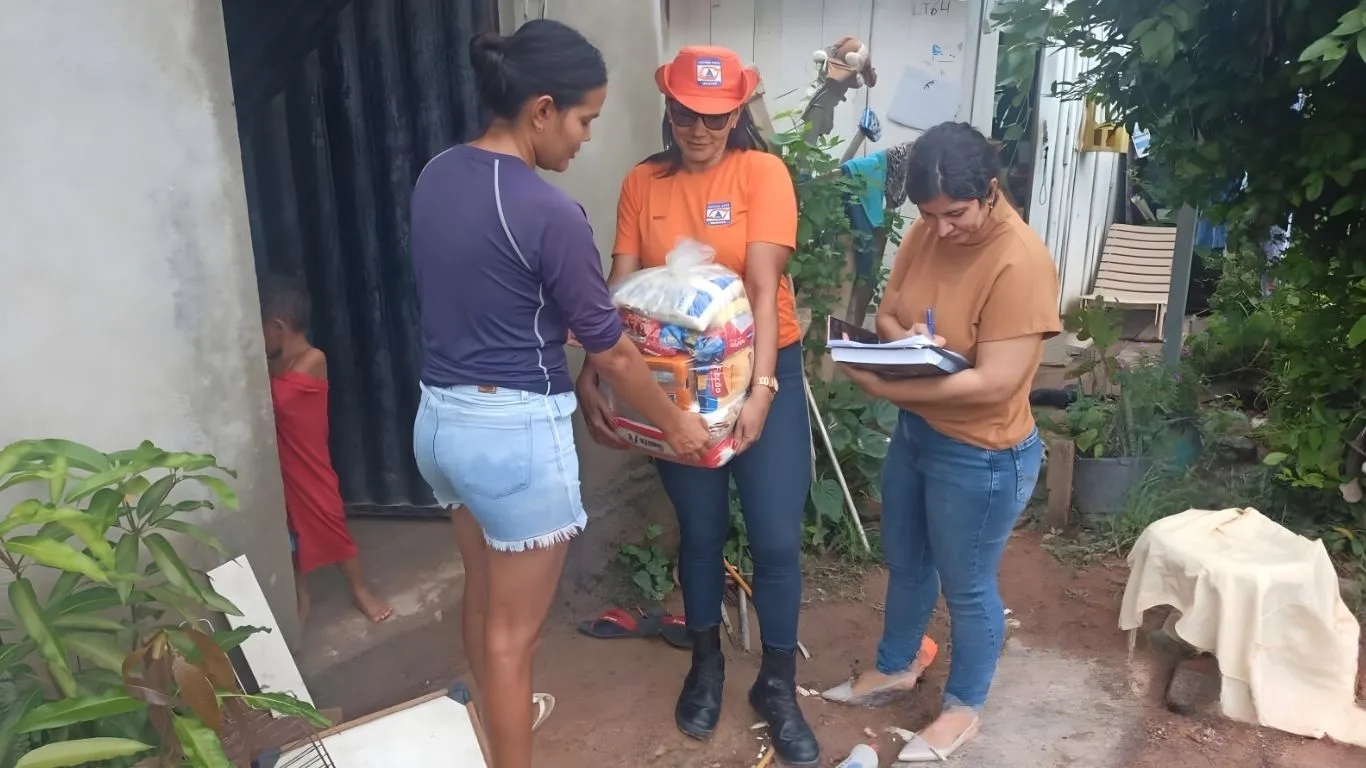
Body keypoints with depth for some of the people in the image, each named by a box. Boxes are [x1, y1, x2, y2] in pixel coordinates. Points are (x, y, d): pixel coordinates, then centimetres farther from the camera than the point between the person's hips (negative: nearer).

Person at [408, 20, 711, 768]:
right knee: (513, 630, 9)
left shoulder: (434, 176, 4)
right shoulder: (549, 213, -21)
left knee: (481, 591, 28)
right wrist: (674, 423, 2)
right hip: (515, 431, -8)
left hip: (439, 417, 9)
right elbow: (609, 351, -13)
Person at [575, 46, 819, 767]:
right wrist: (590, 378, -16)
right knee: (699, 530, 14)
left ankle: (778, 684, 24)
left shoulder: (763, 173, -8)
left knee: (776, 538, 2)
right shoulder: (642, 184, 0)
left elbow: (764, 289, -17)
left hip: (765, 370, -2)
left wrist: (760, 388, -26)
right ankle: (705, 664, 37)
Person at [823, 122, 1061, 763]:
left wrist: (885, 388, -30)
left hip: (981, 455, -7)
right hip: (913, 432, 8)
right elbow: (885, 314, 5)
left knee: (966, 587, 12)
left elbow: (993, 383, -29)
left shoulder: (1021, 262, -26)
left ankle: (963, 707, 36)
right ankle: (895, 666, 48)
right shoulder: (926, 233, -4)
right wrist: (904, 337, -19)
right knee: (905, 562, 24)